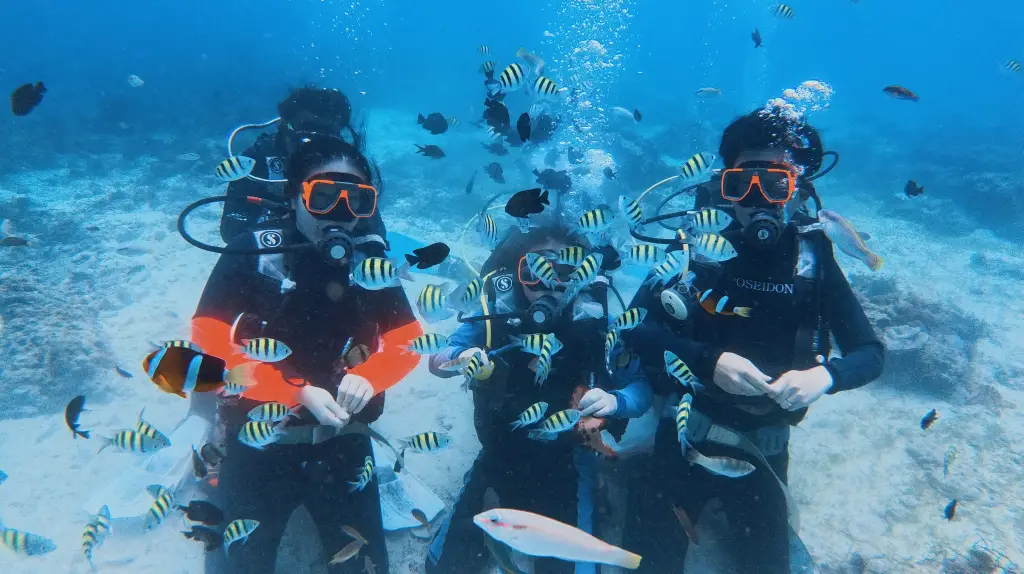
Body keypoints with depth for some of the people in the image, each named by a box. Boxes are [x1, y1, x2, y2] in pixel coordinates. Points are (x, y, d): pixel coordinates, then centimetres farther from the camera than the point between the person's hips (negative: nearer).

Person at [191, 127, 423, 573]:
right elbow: (209, 347, -18)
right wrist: (298, 392, -26)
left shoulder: (370, 258, -5)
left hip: (343, 444, 3)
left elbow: (408, 340, -2)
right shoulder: (253, 255, -14)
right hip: (258, 442, -2)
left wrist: (367, 378, -23)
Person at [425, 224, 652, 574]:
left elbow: (641, 390, -13)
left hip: (565, 466, -1)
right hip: (501, 458, 2)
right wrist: (462, 358, -35)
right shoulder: (497, 312, -14)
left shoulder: (595, 322, -16)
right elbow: (437, 361, -12)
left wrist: (614, 401, -36)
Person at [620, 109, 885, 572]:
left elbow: (870, 354, -5)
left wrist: (824, 375, -27)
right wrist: (710, 361, -29)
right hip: (683, 434, -1)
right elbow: (635, 327, -16)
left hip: (763, 450, 2)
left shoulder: (813, 260, -6)